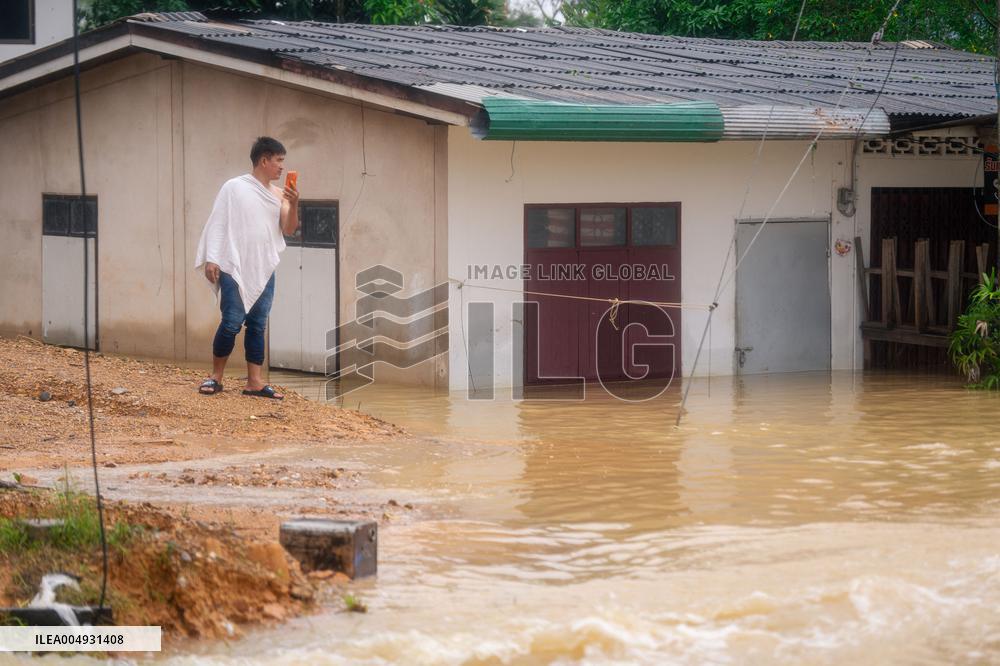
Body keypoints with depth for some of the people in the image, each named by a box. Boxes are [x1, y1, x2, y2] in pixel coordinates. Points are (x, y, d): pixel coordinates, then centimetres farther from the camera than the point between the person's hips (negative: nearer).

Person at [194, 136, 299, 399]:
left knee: (257, 325, 4)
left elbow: (289, 230, 4)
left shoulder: (278, 195, 9)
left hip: (264, 270, 5)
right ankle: (215, 377, 5)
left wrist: (294, 205, -13)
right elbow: (217, 223, -3)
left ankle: (254, 382, 5)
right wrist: (211, 259, -10)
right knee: (232, 322, -8)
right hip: (234, 268, -5)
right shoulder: (234, 187, -3)